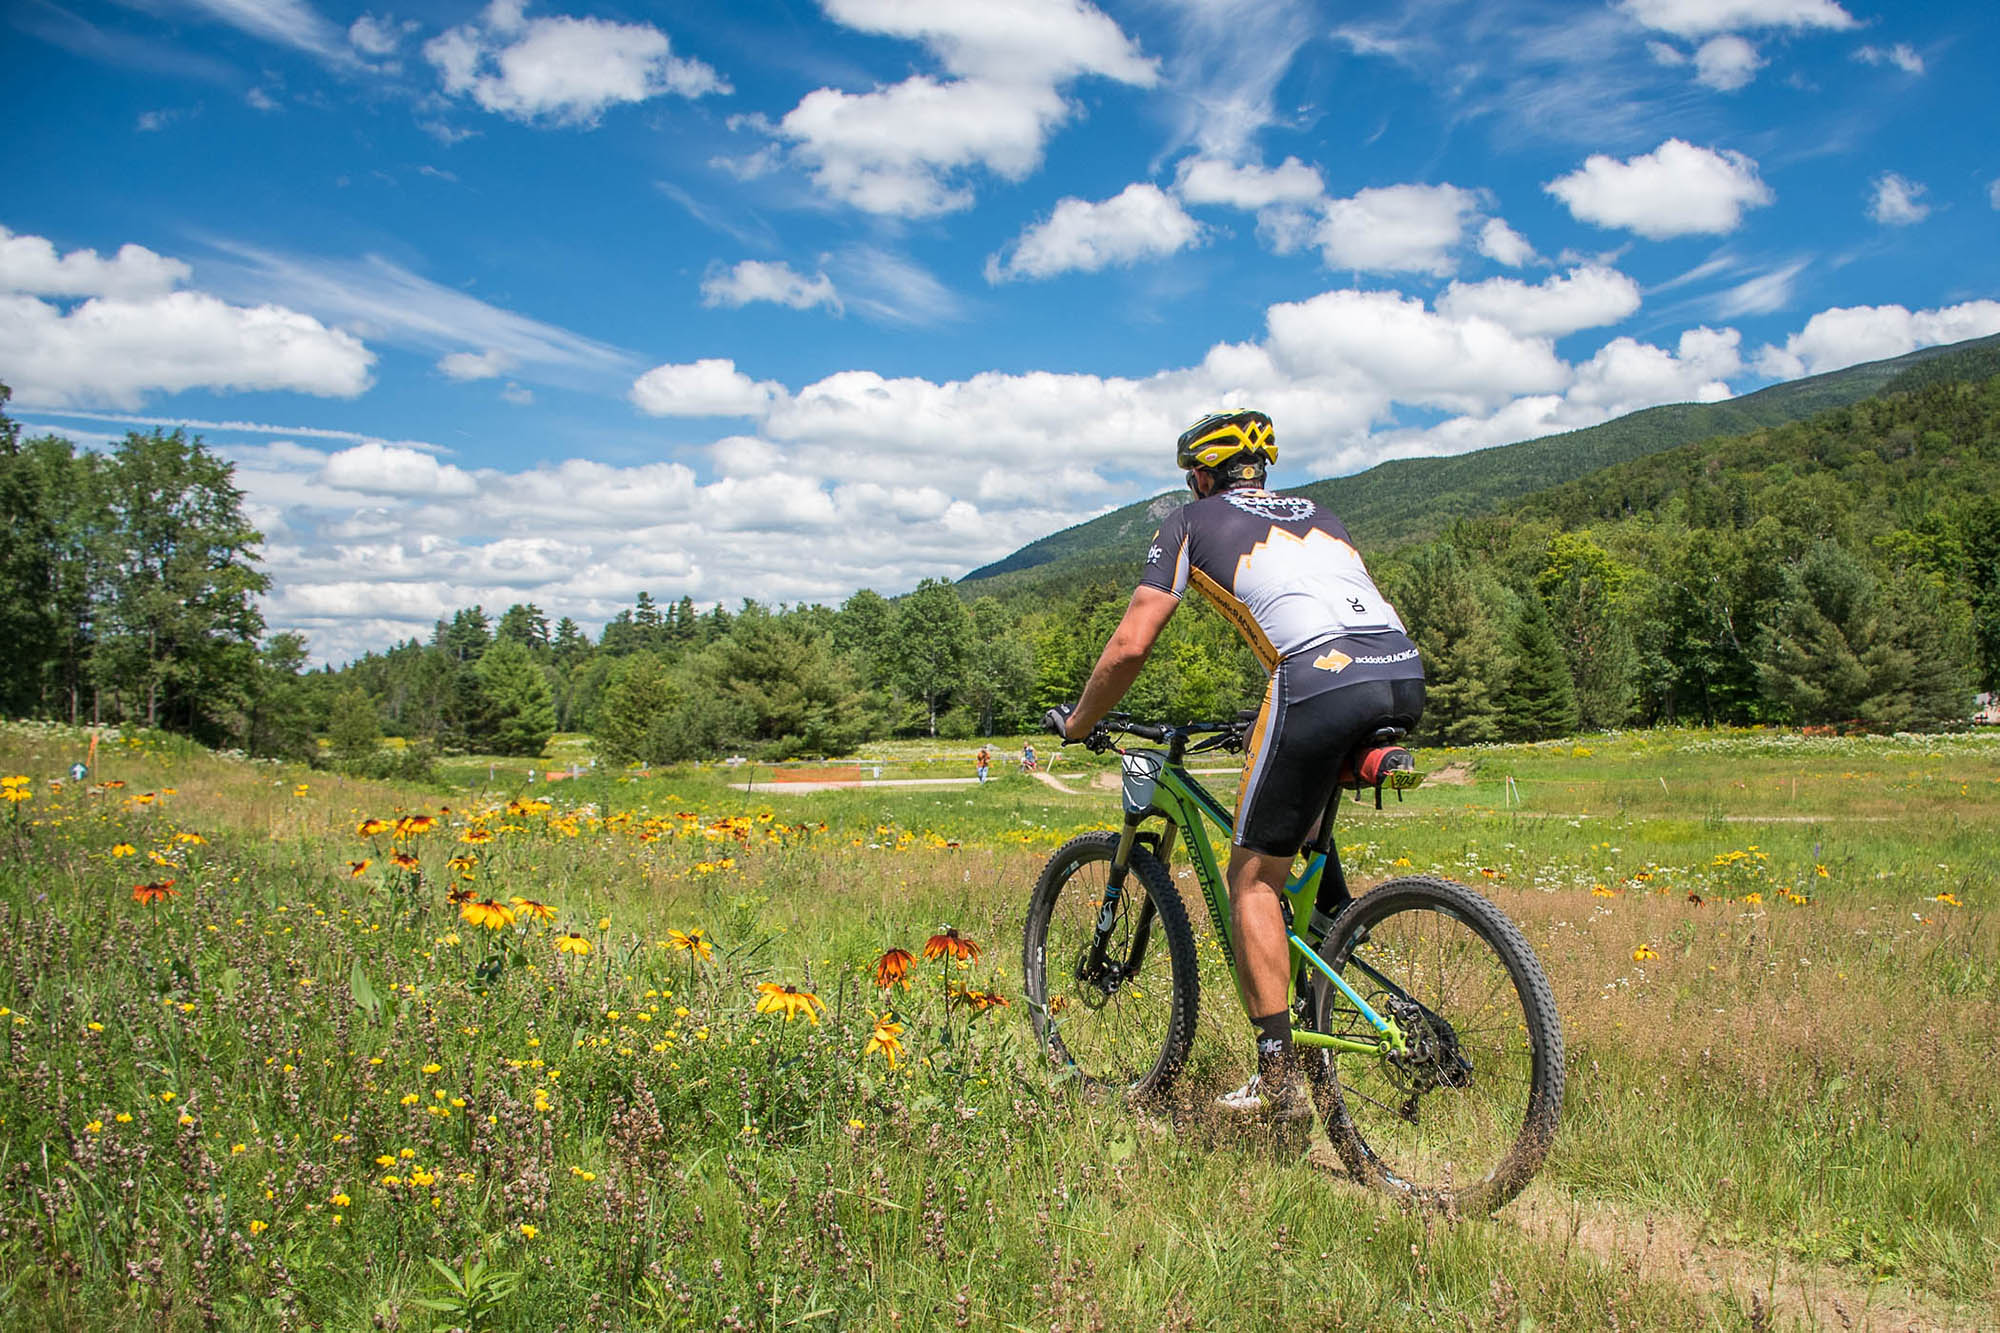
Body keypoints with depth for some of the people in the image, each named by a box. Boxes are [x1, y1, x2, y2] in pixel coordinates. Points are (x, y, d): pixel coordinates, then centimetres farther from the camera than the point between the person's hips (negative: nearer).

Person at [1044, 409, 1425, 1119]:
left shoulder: (1192, 521, 18)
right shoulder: (1316, 515, 34)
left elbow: (1130, 645, 9)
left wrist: (1077, 722, 25)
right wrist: (1271, 722, 51)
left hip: (1321, 682, -6)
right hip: (1406, 675, 7)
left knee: (1254, 878, 8)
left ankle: (1279, 1077, 7)